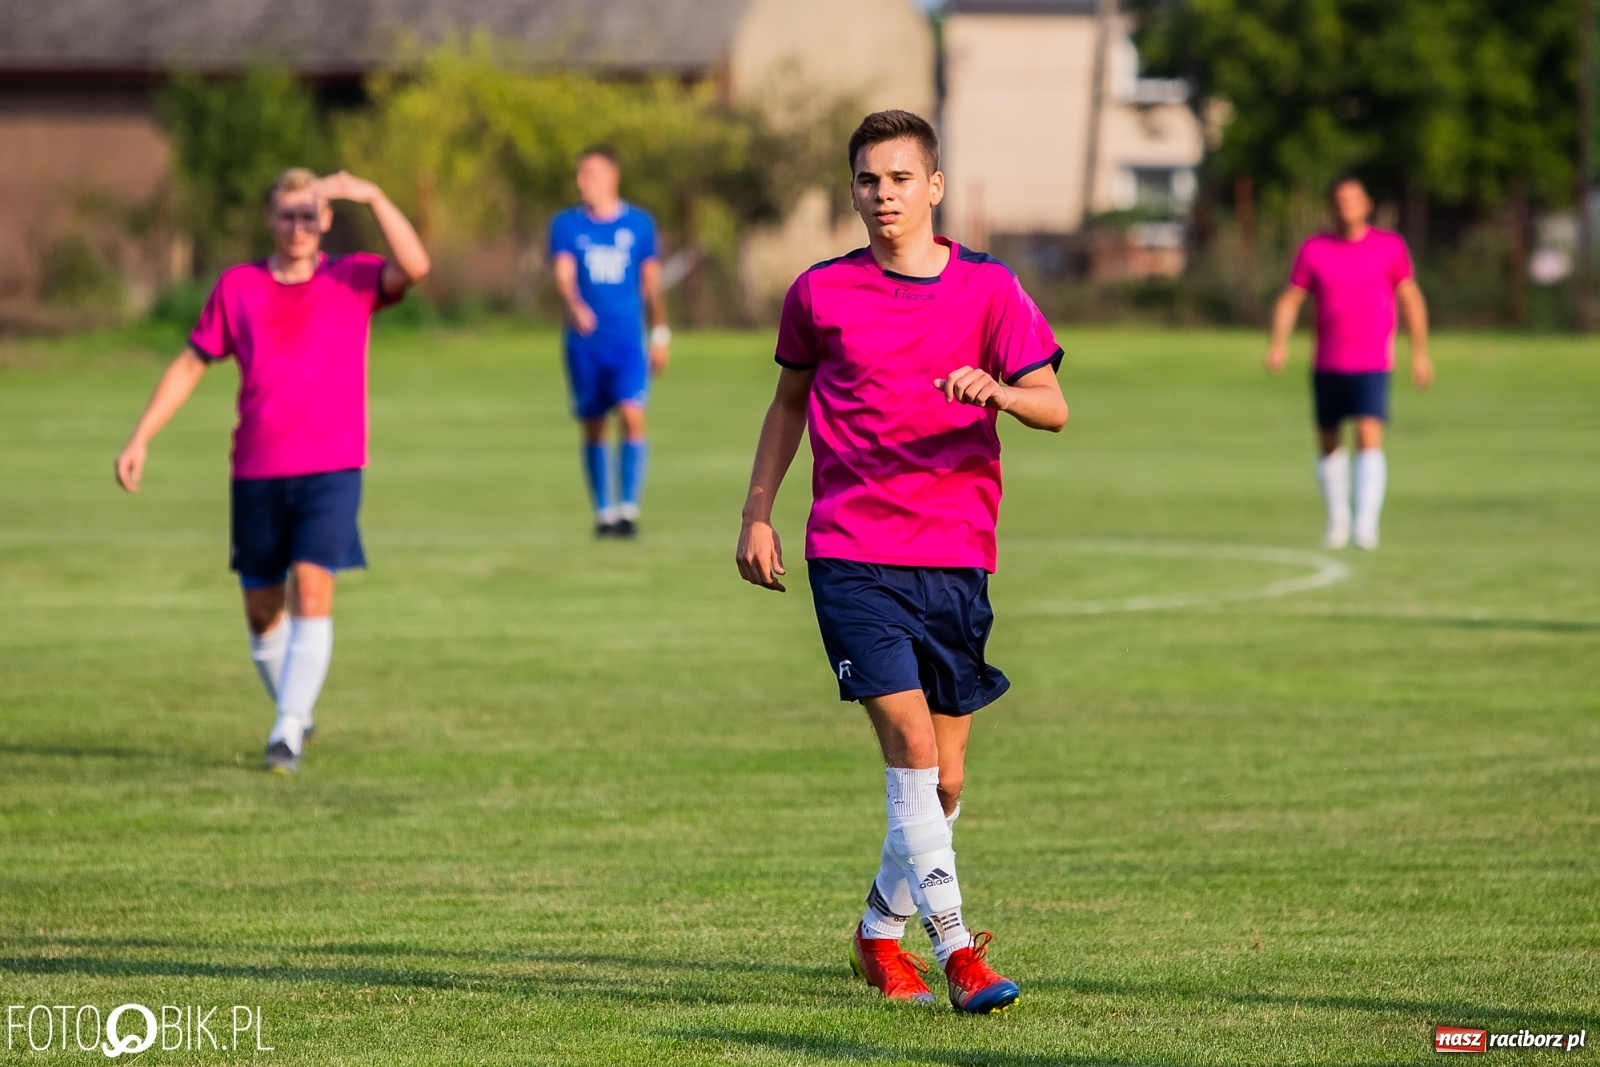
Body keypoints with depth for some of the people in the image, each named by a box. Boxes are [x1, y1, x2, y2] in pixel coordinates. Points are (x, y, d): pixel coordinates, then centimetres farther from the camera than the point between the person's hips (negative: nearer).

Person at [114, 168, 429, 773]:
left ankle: (288, 735, -15)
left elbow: (415, 268, -20)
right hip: (256, 473, 3)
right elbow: (191, 364, 11)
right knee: (262, 611, 8)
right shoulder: (237, 287, 5)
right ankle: (296, 713, 30)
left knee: (312, 591, -17)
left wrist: (372, 197, -26)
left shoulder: (353, 279, 0)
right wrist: (140, 439, 5)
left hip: (331, 471, -3)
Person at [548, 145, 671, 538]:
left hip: (628, 340, -1)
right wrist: (575, 307, -31)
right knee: (593, 427, 6)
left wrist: (661, 334, 13)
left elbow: (651, 281, 13)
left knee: (632, 415, -17)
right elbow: (563, 274, -10)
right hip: (585, 342, 1)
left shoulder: (640, 223, 6)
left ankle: (628, 507, -14)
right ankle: (604, 511, 17)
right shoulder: (566, 224, 3)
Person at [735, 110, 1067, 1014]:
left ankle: (882, 931, 28)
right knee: (911, 737, -18)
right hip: (852, 554, -2)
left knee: (944, 779, 5)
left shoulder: (989, 289, 3)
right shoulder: (823, 293, 4)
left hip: (955, 557, 2)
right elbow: (790, 401, 19)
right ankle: (956, 948, -17)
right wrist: (758, 514, 14)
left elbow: (1053, 407, -4)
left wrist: (998, 392, -26)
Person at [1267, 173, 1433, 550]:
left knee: (1369, 436, -17)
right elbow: (1290, 299, 2)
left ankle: (1367, 524, -21)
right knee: (1329, 444, 10)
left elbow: (1410, 298, 8)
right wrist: (1279, 342, -14)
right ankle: (1337, 519, 27)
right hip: (1327, 365, 2)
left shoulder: (1390, 246, 1)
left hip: (1372, 366, -2)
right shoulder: (1314, 250, 2)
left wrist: (1420, 352, 6)